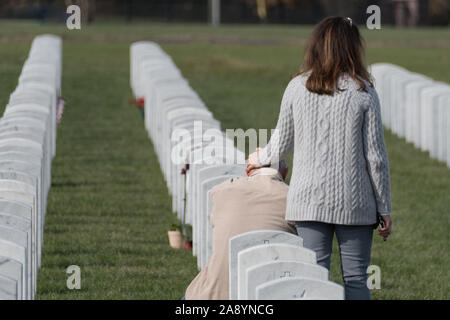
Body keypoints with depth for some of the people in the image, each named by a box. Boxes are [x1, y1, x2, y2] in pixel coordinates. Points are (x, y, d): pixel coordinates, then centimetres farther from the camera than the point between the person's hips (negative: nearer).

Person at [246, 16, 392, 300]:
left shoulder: (297, 87, 0)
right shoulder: (363, 93, -6)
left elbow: (282, 144, 10)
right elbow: (375, 156, -4)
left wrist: (260, 159, 33)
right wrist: (385, 209, 4)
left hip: (309, 199, 2)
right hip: (354, 202, -2)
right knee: (355, 280, 3)